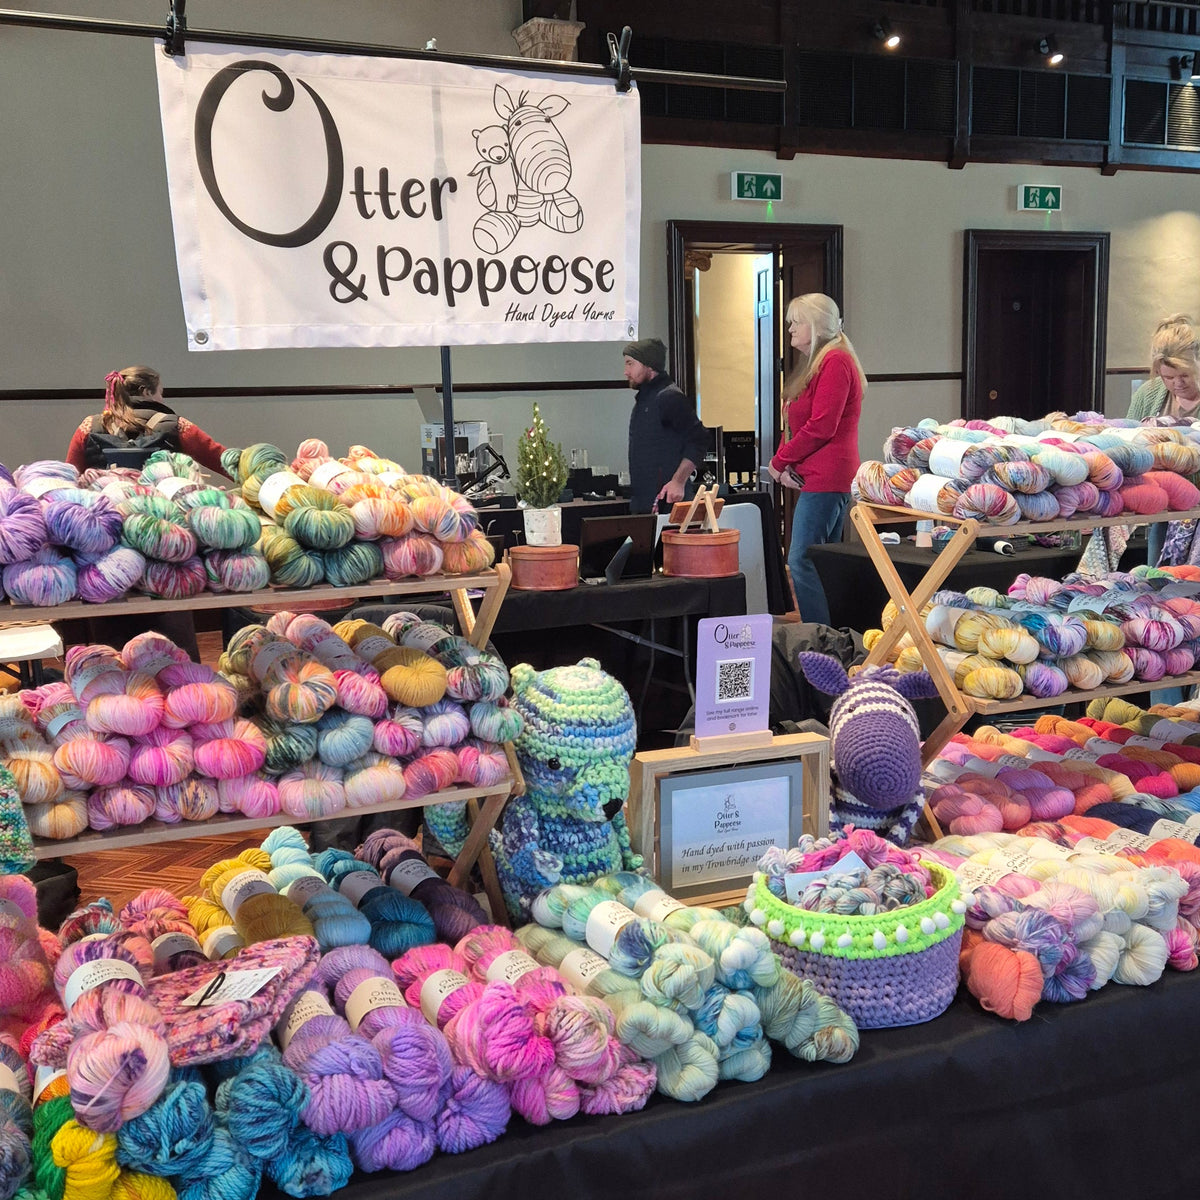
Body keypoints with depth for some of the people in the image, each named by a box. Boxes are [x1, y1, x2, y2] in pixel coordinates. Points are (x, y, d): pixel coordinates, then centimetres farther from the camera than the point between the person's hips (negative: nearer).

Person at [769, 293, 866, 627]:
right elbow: (795, 424, 20)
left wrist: (779, 462, -10)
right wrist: (787, 465, 3)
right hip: (814, 478, 11)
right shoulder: (814, 364, 21)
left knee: (801, 562, -12)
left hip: (825, 479, -11)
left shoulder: (835, 362, -12)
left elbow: (821, 427, -20)